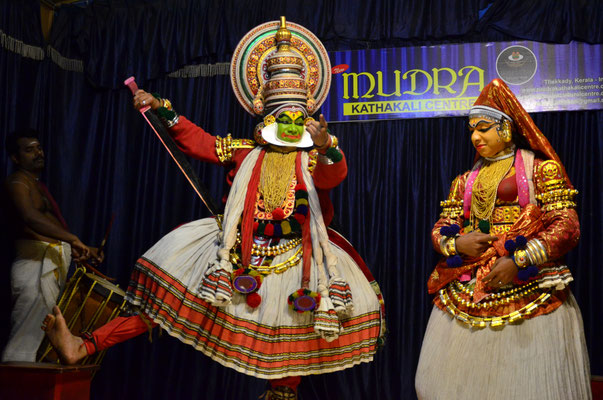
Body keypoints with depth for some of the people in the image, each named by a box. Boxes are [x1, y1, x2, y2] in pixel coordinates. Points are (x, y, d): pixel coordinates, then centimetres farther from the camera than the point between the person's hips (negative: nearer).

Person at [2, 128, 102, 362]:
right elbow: (30, 217, -27)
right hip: (36, 266, -9)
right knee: (27, 337, -12)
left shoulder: (36, 184, 23)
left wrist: (75, 251, 13)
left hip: (51, 268, 9)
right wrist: (73, 239, -35)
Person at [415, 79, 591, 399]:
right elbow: (441, 229, 16)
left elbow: (567, 226, -6)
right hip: (466, 293, 5)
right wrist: (457, 244, -8)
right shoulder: (466, 180, 18)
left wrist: (519, 262, -18)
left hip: (526, 291, -4)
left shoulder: (540, 168, 3)